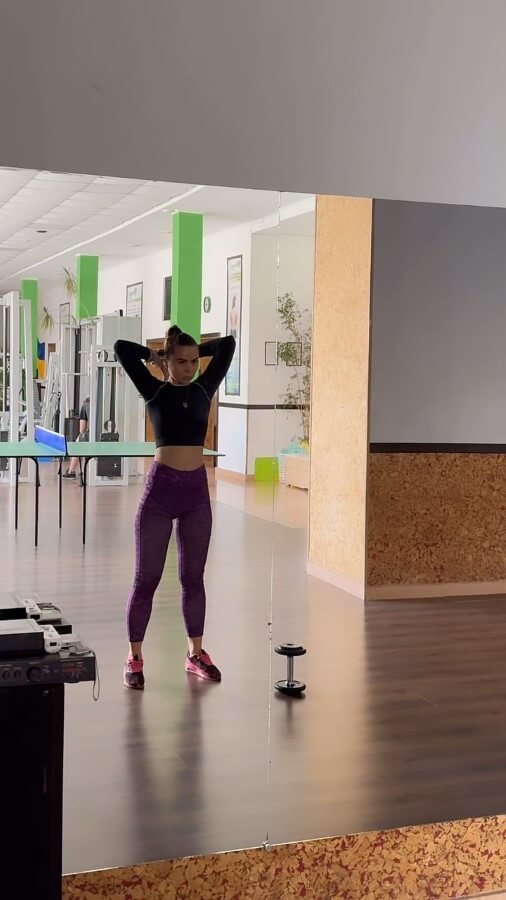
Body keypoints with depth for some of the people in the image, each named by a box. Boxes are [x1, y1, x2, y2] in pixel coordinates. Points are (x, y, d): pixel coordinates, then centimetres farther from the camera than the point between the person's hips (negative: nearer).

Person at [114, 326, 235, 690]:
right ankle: (135, 658, 12)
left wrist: (196, 350, 15)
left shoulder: (204, 389, 8)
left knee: (193, 577, 13)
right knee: (146, 578, 3)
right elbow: (122, 349, -9)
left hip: (197, 490, 4)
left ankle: (196, 653, 25)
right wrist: (156, 357, 5)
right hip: (160, 489, -4)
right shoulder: (155, 391, -1)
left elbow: (227, 345, 10)